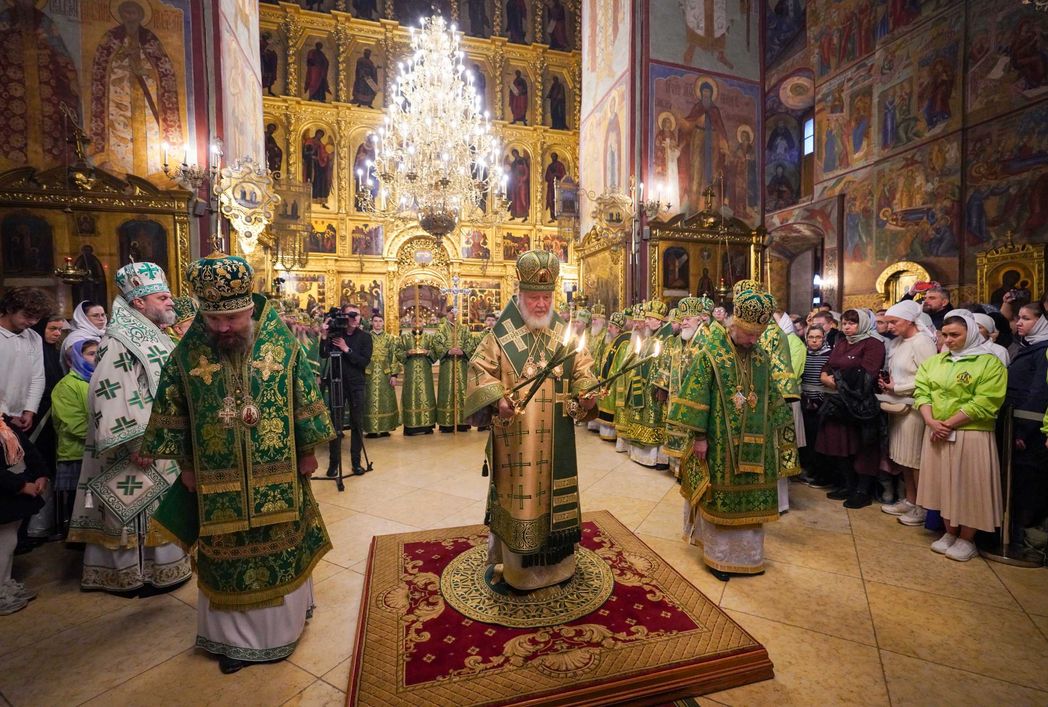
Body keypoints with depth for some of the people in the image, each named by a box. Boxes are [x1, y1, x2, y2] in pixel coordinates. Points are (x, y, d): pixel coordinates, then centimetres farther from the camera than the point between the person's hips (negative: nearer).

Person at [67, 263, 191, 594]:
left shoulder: (156, 336, 11)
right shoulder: (119, 340, -16)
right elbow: (111, 393, -21)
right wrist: (133, 444, -23)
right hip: (139, 446, -9)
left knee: (158, 506, 17)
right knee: (136, 507, 4)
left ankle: (159, 564, 31)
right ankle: (132, 573, 19)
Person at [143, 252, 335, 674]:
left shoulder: (282, 342, -11)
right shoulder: (188, 352, -7)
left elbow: (305, 397, -4)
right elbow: (172, 411, 3)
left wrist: (308, 451, -1)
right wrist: (185, 465, 5)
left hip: (277, 477, 0)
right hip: (218, 481, 1)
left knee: (280, 550, 15)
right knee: (228, 556, 15)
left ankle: (280, 623, 39)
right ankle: (235, 635, 36)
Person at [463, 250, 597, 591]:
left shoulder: (565, 333, 5)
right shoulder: (500, 334, -4)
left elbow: (583, 369, 9)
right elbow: (480, 370, -5)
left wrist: (585, 393, -10)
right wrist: (498, 399, -21)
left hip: (555, 437, 4)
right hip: (515, 434, -3)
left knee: (553, 493, 14)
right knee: (517, 494, 5)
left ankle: (555, 562, 34)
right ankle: (513, 564, 25)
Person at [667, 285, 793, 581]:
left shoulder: (762, 357, 5)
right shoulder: (710, 354, -12)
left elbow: (772, 397, 14)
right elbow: (696, 397, -14)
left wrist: (770, 433, 13)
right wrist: (699, 436, -15)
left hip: (753, 446, 5)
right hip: (719, 444, -5)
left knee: (749, 497, 14)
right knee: (719, 497, 6)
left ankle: (747, 552, 32)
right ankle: (719, 555, 23)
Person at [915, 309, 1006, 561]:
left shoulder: (990, 363, -5)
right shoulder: (934, 361, 10)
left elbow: (983, 404, -14)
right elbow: (922, 391, 3)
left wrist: (947, 424, -17)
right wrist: (931, 421, -11)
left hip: (971, 436, -5)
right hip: (937, 435, 5)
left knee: (968, 487, 4)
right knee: (944, 485, 12)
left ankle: (966, 540, 20)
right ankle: (949, 533, 27)